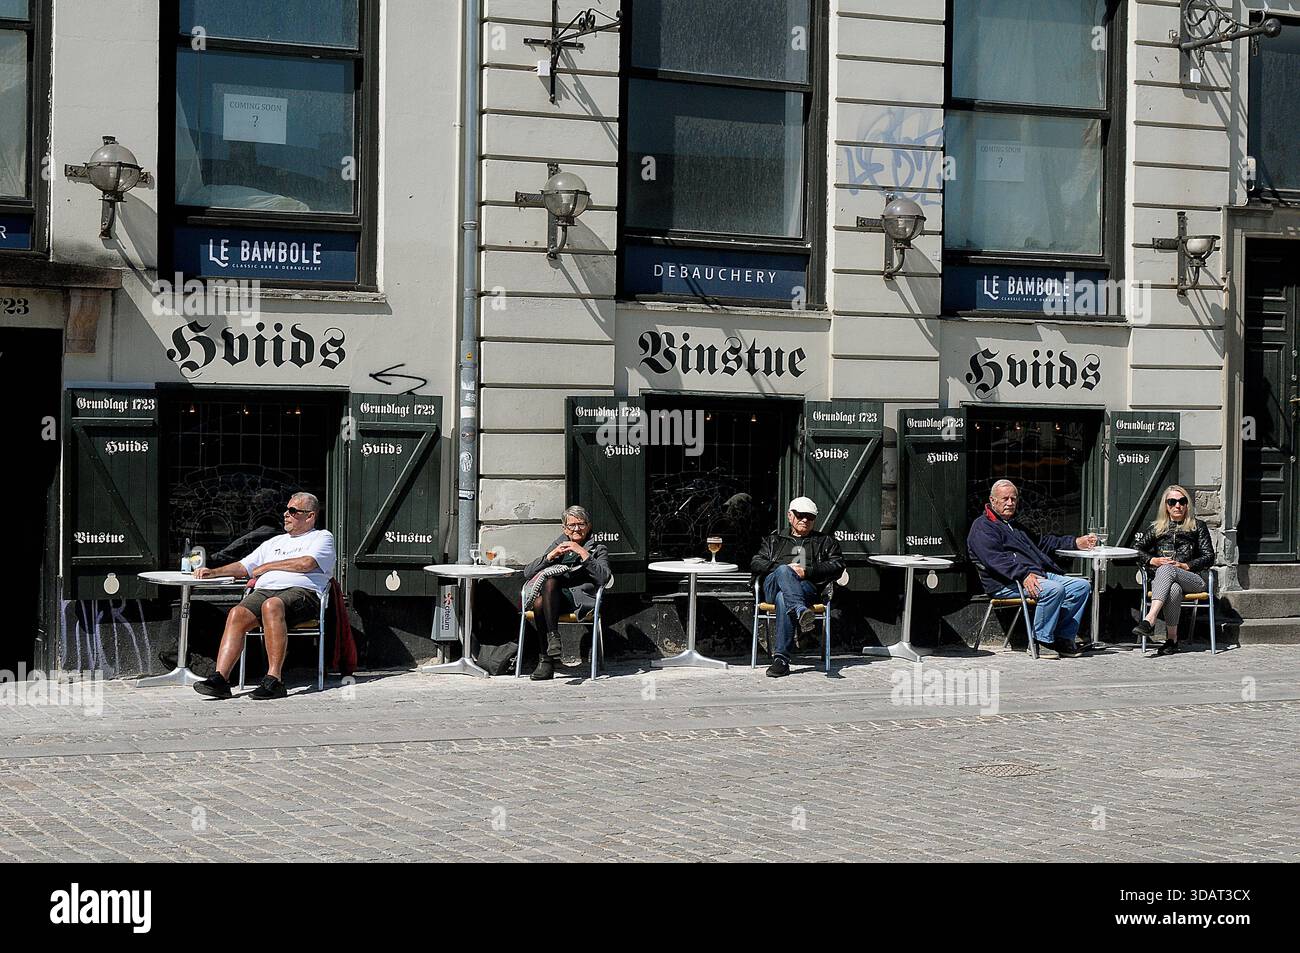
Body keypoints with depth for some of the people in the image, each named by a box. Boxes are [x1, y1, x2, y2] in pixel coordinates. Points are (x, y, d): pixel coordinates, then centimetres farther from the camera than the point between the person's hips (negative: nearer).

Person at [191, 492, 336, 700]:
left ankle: (273, 680, -42)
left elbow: (306, 563, -4)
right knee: (237, 614, -27)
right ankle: (220, 678, -37)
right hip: (264, 590, 6)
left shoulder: (322, 537, 16)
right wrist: (214, 572, 15)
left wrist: (267, 566, 6)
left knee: (272, 606, -39)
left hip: (301, 591, -6)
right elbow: (243, 567, 32)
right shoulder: (275, 542, 35)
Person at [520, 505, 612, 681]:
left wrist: (583, 554, -7)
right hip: (553, 599, 3)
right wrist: (550, 556, 1)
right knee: (539, 603, -35)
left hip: (579, 597, -3)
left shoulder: (597, 550, 22)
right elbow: (527, 572, 16)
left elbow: (603, 578, -1)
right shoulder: (557, 546, 30)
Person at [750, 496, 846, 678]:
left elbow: (837, 566, 11)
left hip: (808, 587, -1)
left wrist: (807, 571, -4)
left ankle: (781, 658, -47)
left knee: (783, 598, -39)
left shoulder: (825, 541, 29)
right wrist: (786, 568, -1)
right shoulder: (774, 540, 33)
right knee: (783, 571, -37)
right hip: (772, 586, 2)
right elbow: (755, 564, 16)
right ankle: (802, 611, -63)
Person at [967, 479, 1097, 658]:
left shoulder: (1015, 526, 30)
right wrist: (1023, 575, -31)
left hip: (1039, 574, 10)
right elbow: (996, 559, -18)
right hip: (1006, 583, -10)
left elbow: (1041, 541, 42)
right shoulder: (982, 526, -2)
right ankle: (1041, 642, -21)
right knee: (1054, 589, -32)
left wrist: (1075, 543, 34)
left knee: (1082, 586, -4)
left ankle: (1063, 638, -4)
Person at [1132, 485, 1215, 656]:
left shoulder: (1198, 526, 17)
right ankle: (1172, 639, -40)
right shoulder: (1157, 528, 23)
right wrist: (1153, 560, 1)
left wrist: (1185, 566, -7)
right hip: (1162, 580, 1)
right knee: (1174, 589, -39)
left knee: (1166, 569, -37)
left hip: (1192, 580, -1)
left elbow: (1209, 557, 9)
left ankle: (1150, 620, -52)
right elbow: (1138, 550, 23)